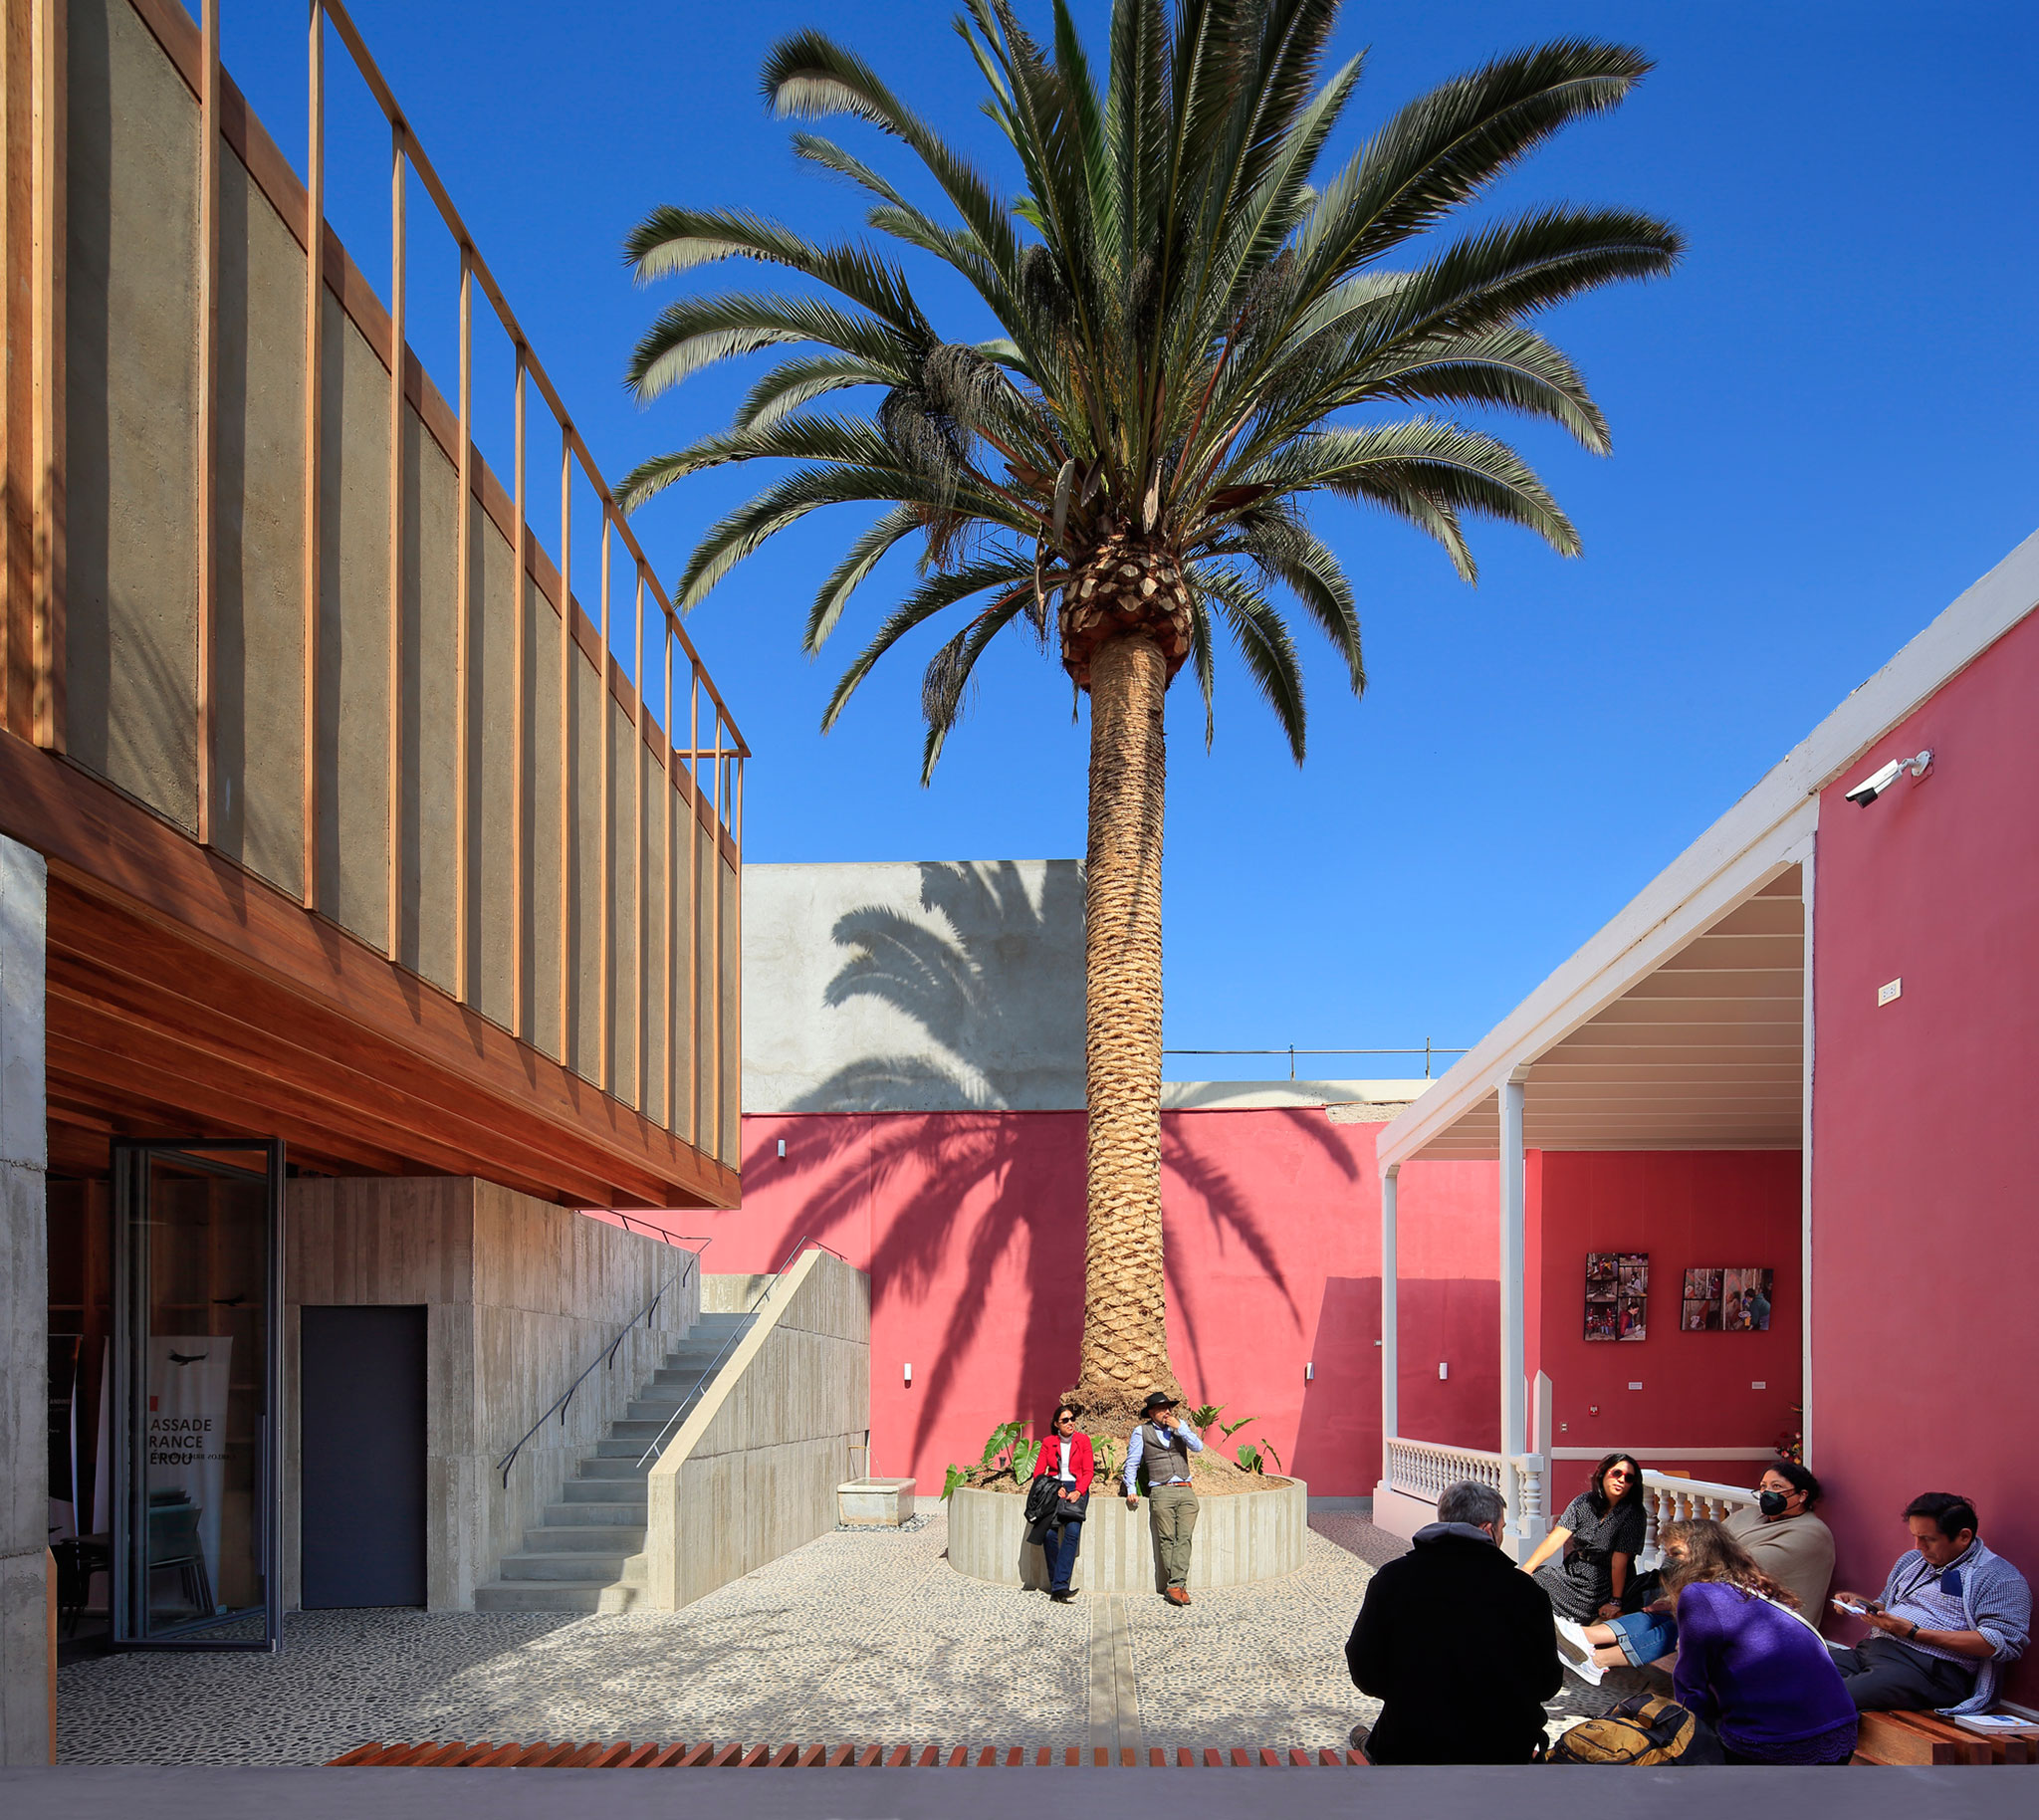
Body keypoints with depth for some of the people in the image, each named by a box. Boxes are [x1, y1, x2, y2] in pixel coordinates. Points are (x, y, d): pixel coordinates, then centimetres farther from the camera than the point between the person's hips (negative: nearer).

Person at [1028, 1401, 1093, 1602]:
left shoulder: (1083, 1440, 7)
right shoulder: (1048, 1443, 9)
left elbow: (1088, 1472, 3)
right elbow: (1038, 1472, 7)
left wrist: (1078, 1492, -13)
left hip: (1076, 1489, -1)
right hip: (1054, 1489, 1)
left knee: (1072, 1532, -22)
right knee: (1049, 1533, -17)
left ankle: (1059, 1587, -28)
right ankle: (1055, 1583, -4)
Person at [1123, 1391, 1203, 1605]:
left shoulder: (1180, 1426, 15)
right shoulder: (1142, 1432, 9)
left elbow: (1198, 1447, 3)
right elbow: (1131, 1462, 10)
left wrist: (1179, 1428, -4)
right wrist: (1131, 1490, 0)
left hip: (1186, 1491, 2)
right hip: (1161, 1491, -2)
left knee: (1184, 1538, -10)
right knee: (1167, 1539, -8)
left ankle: (1176, 1585, -15)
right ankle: (1177, 1585, -5)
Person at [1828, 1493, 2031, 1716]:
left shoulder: (2000, 1578, -1)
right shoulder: (1912, 1560, 25)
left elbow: (2004, 1643, -13)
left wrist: (1914, 1632, -15)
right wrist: (1858, 1604, 10)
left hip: (1929, 1669, -8)